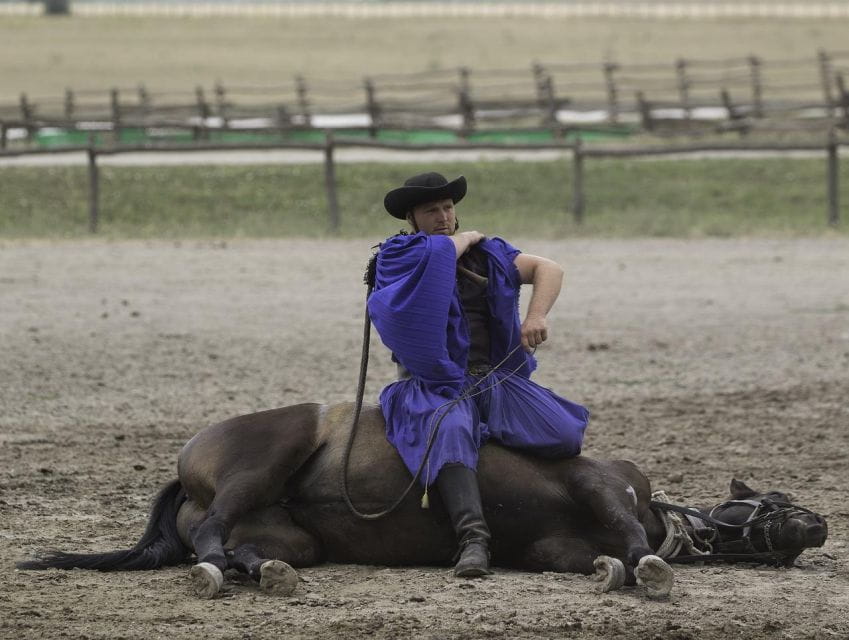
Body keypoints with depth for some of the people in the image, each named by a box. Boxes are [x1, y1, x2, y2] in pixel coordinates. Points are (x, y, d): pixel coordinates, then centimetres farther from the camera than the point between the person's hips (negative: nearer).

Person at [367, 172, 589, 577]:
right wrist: (466, 239, 10)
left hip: (497, 380, 4)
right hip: (436, 386, -4)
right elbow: (441, 253, -12)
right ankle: (472, 539, -55)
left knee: (565, 436, -18)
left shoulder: (488, 254, 18)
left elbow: (547, 269, 9)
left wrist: (536, 317, -9)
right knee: (452, 433, -39)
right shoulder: (397, 255, 6)